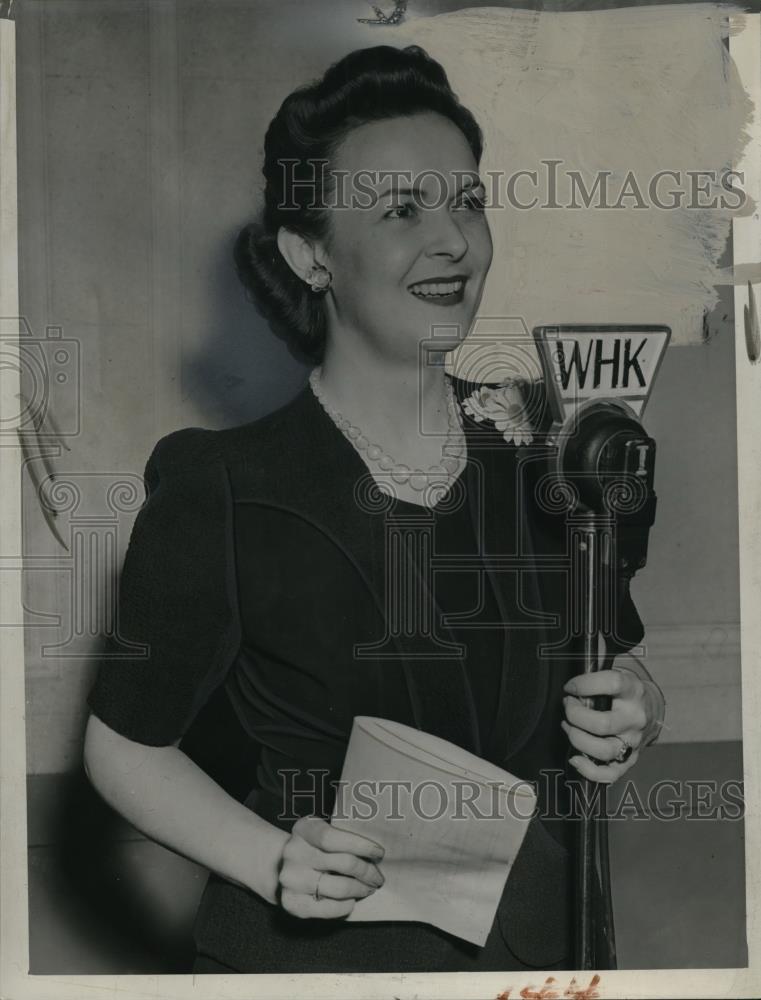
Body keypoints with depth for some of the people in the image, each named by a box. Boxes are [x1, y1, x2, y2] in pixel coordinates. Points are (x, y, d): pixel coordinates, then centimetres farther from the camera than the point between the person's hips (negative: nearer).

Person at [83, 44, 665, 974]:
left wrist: (629, 714, -13)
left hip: (535, 933, 4)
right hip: (309, 953, -4)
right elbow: (124, 744, -8)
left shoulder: (547, 446, -7)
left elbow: (612, 667, 8)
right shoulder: (221, 494, -18)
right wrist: (274, 860, -21)